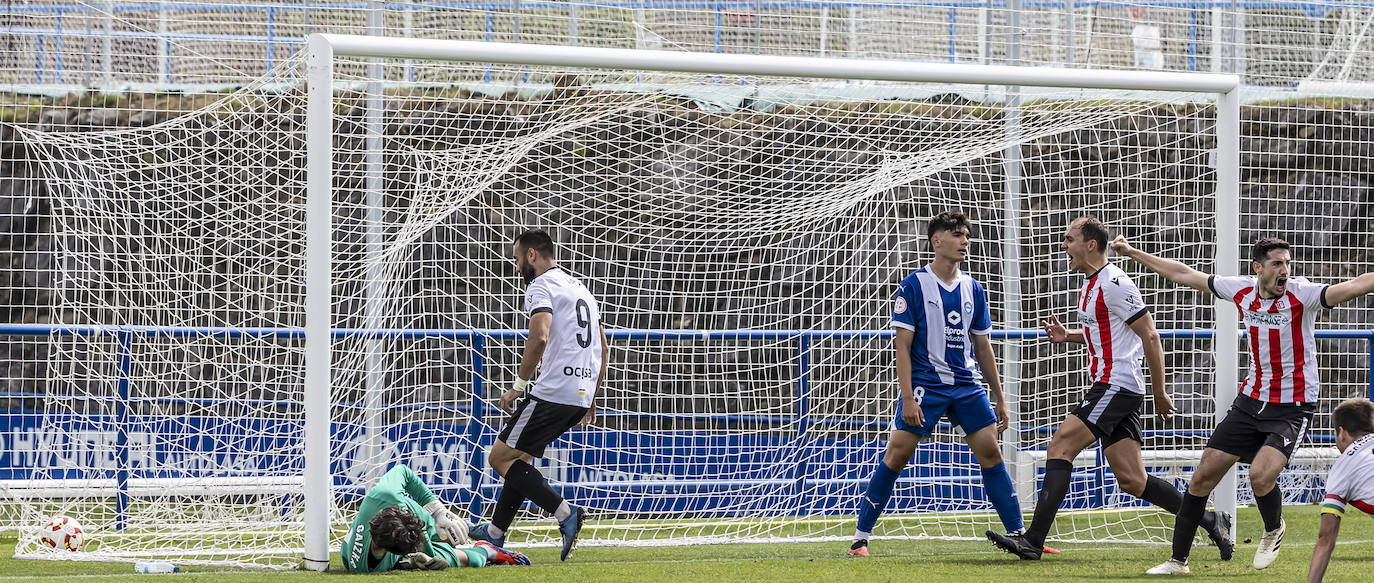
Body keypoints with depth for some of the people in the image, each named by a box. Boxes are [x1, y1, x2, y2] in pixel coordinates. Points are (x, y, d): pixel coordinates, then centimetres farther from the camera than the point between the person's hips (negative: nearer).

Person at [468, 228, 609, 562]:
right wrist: (591, 397, 30)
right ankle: (495, 531, 23)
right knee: (519, 455, 21)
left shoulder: (541, 286, -6)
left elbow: (539, 338, -23)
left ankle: (564, 513, -17)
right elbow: (604, 348, 26)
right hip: (581, 396, 10)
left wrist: (518, 387, -17)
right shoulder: (580, 288, 23)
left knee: (501, 457, -4)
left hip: (553, 393, -10)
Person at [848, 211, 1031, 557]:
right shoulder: (914, 286, -4)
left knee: (991, 454, -1)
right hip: (924, 385, -5)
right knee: (897, 454, -8)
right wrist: (908, 398, -15)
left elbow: (983, 348, 17)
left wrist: (999, 399, 16)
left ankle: (1019, 537, 5)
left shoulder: (973, 289, 11)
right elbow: (902, 346, -7)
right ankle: (861, 538, -1)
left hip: (968, 386, 5)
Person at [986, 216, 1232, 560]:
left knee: (1059, 447, -15)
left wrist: (1159, 394, -14)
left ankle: (1033, 541, -18)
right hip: (1110, 389, 10)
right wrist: (1067, 336, 15)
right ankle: (1210, 521, 12)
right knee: (1132, 481, 6)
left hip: (1116, 386, -10)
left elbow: (1150, 336, -14)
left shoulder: (1113, 284, -13)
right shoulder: (1091, 284, 17)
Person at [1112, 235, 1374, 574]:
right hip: (1251, 400, 5)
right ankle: (1178, 561, 17)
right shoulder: (1241, 291, -2)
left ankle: (1273, 530, 10)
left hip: (1293, 406, -5)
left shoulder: (1302, 295, -16)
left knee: (1261, 475, -25)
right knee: (1203, 476, 3)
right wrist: (1132, 253, 14)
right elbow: (1183, 275, 9)